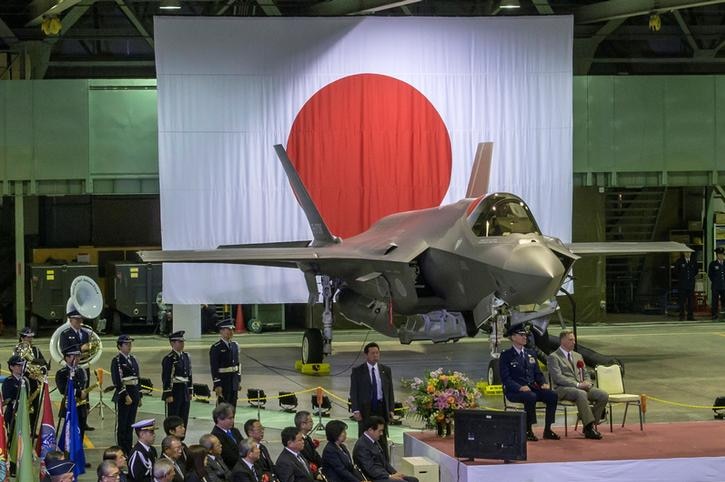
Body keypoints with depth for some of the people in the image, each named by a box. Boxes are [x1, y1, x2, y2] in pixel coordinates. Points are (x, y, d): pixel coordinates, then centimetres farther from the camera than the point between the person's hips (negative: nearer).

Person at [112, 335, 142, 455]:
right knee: (121, 424, -1)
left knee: (130, 424, 10)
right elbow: (117, 381, -16)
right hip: (122, 396, -7)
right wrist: (126, 396, -20)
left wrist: (139, 396, 16)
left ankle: (129, 450, 15)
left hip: (134, 394, 7)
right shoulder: (117, 360, -9)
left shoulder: (133, 359, 14)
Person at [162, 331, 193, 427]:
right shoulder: (169, 358, -12)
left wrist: (190, 391, 14)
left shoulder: (185, 356, 11)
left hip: (184, 391, 7)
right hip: (174, 392, -7)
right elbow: (166, 378, -15)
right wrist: (168, 395, -17)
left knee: (184, 420, 10)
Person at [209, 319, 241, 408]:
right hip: (223, 382, -6)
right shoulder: (216, 348, -11)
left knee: (232, 408, 8)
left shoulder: (235, 345, 10)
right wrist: (217, 385, -17)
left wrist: (239, 381, 13)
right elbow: (214, 368, -13)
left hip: (234, 381, 6)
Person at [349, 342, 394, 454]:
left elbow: (390, 391, 10)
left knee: (382, 440, 6)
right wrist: (356, 410, -12)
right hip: (365, 410, -2)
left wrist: (391, 410, 3)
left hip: (381, 409, 2)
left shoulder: (386, 370, 9)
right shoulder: (357, 371, 0)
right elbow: (353, 392, -2)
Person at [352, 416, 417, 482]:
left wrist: (395, 473, 4)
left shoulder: (374, 442, 14)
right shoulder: (362, 446, -17)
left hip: (383, 476, 10)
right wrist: (389, 477, -22)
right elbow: (371, 469, -22)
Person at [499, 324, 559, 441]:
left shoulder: (531, 353, 18)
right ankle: (528, 431, -25)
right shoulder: (506, 356, -1)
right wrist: (520, 387, -25)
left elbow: (538, 373, 20)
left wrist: (543, 383, -2)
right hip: (514, 391, -6)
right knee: (531, 397, -36)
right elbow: (505, 379, -10)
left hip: (532, 388, 6)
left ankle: (548, 429, -14)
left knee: (553, 395, -19)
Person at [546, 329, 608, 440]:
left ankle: (590, 427, -12)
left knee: (604, 395, -17)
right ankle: (590, 426, -36)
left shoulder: (578, 356, 23)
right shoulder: (553, 357, 0)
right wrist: (577, 384, -20)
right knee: (581, 394, -39)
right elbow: (558, 377, -11)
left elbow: (586, 374, 23)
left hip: (581, 387, 7)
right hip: (563, 389, -7)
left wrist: (587, 383, -3)